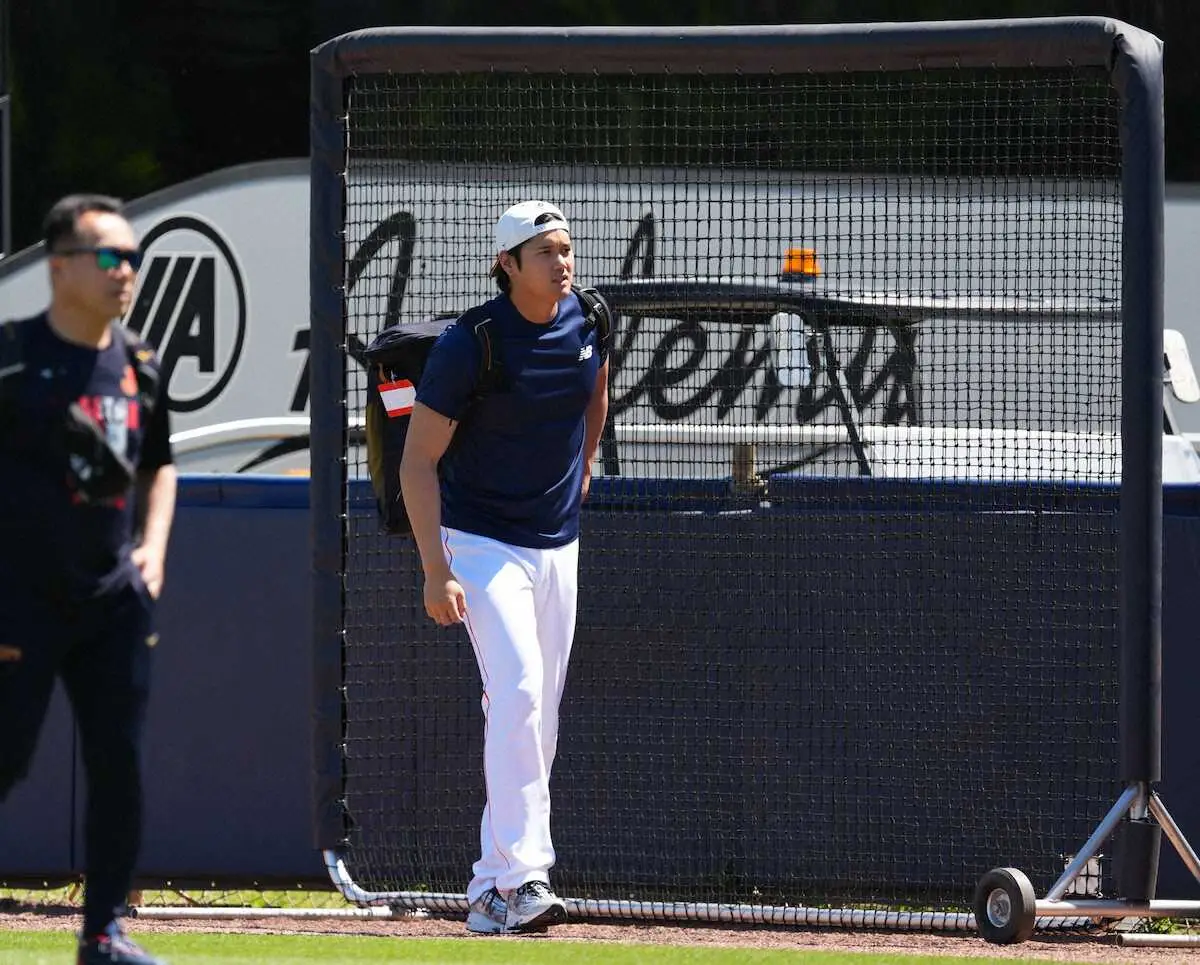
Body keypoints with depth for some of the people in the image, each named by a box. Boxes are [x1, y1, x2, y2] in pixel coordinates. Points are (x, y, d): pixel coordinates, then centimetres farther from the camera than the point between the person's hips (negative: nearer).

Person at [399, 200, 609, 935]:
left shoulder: (587, 322, -2)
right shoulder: (470, 344, -18)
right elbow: (419, 461, -15)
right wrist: (436, 570, -21)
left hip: (558, 547, 6)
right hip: (481, 543, -6)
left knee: (539, 721, 8)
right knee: (518, 689, -23)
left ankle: (491, 892, 16)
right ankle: (518, 876, -27)